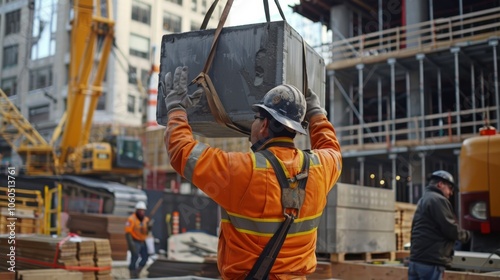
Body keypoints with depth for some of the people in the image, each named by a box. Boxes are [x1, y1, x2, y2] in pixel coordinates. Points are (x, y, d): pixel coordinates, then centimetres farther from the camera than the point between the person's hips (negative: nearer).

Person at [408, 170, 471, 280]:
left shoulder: (423, 200, 22)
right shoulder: (438, 200, -10)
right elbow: (451, 229, -14)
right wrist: (465, 235, 5)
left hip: (416, 259, 10)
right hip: (430, 261, -10)